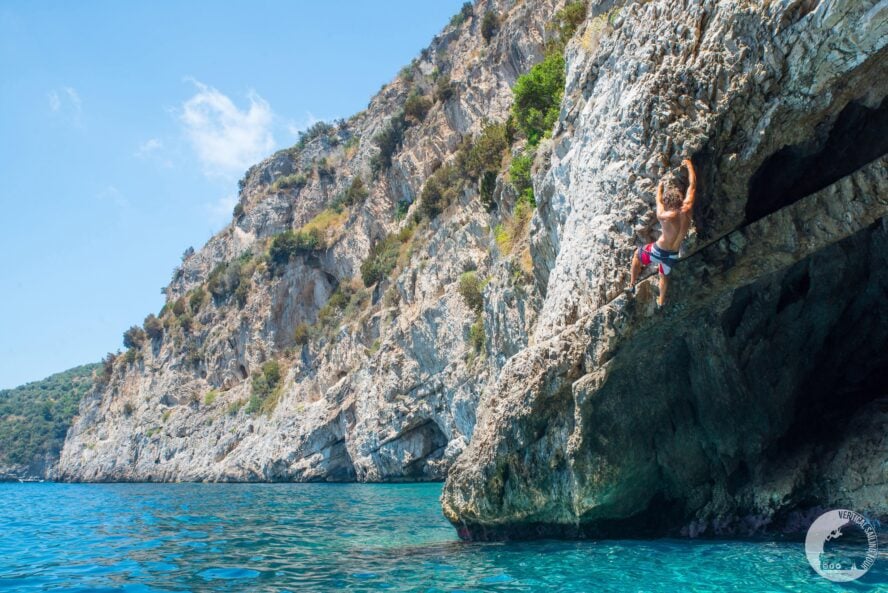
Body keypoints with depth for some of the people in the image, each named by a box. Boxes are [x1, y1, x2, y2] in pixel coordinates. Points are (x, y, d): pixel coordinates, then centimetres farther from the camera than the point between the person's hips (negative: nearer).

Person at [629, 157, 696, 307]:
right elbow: (692, 185, -4)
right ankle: (661, 301, 52)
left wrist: (659, 188, 13)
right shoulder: (687, 209, -19)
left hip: (659, 251, -5)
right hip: (673, 255, 5)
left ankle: (632, 284, 38)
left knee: (637, 254, 27)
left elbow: (659, 202, -4)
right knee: (664, 275, 32)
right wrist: (689, 165, 8)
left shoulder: (666, 216, -29)